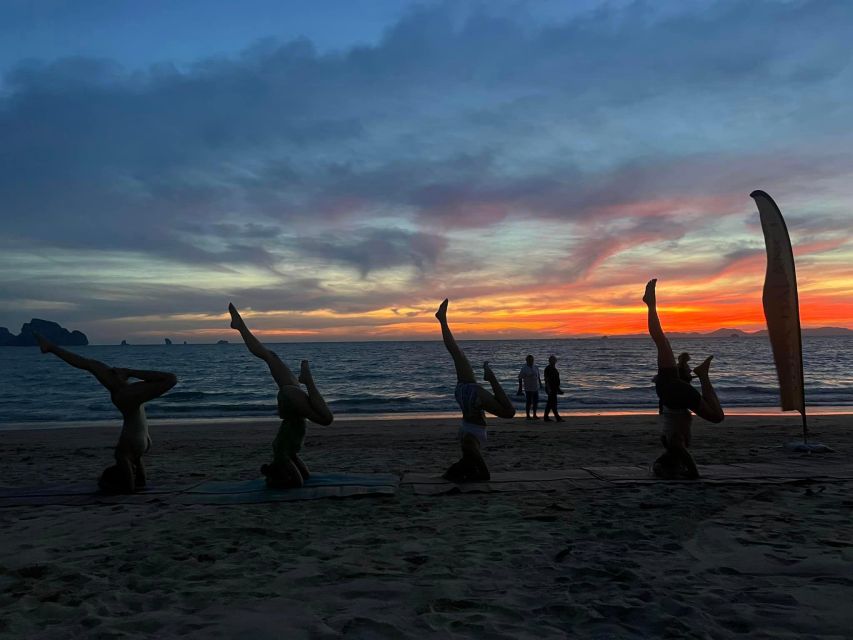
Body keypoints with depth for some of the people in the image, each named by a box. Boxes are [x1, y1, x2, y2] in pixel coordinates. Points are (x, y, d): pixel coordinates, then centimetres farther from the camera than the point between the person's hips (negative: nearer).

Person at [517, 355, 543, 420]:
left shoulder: (536, 368, 8)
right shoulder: (524, 369, -10)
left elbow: (538, 377, 18)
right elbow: (520, 378, -8)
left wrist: (540, 384, 15)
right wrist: (520, 388, -10)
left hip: (536, 388, 6)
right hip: (528, 389, -6)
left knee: (536, 402, 9)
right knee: (528, 402, -1)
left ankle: (534, 415, 20)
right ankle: (528, 416, 9)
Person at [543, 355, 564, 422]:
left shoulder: (553, 368, 16)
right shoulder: (548, 369, -13)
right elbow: (546, 379, -19)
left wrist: (558, 389, 21)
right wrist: (548, 388, -25)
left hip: (554, 388, 10)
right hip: (551, 388, -10)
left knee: (550, 403, 10)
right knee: (553, 403, -8)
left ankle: (546, 417, 13)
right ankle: (557, 418, -9)